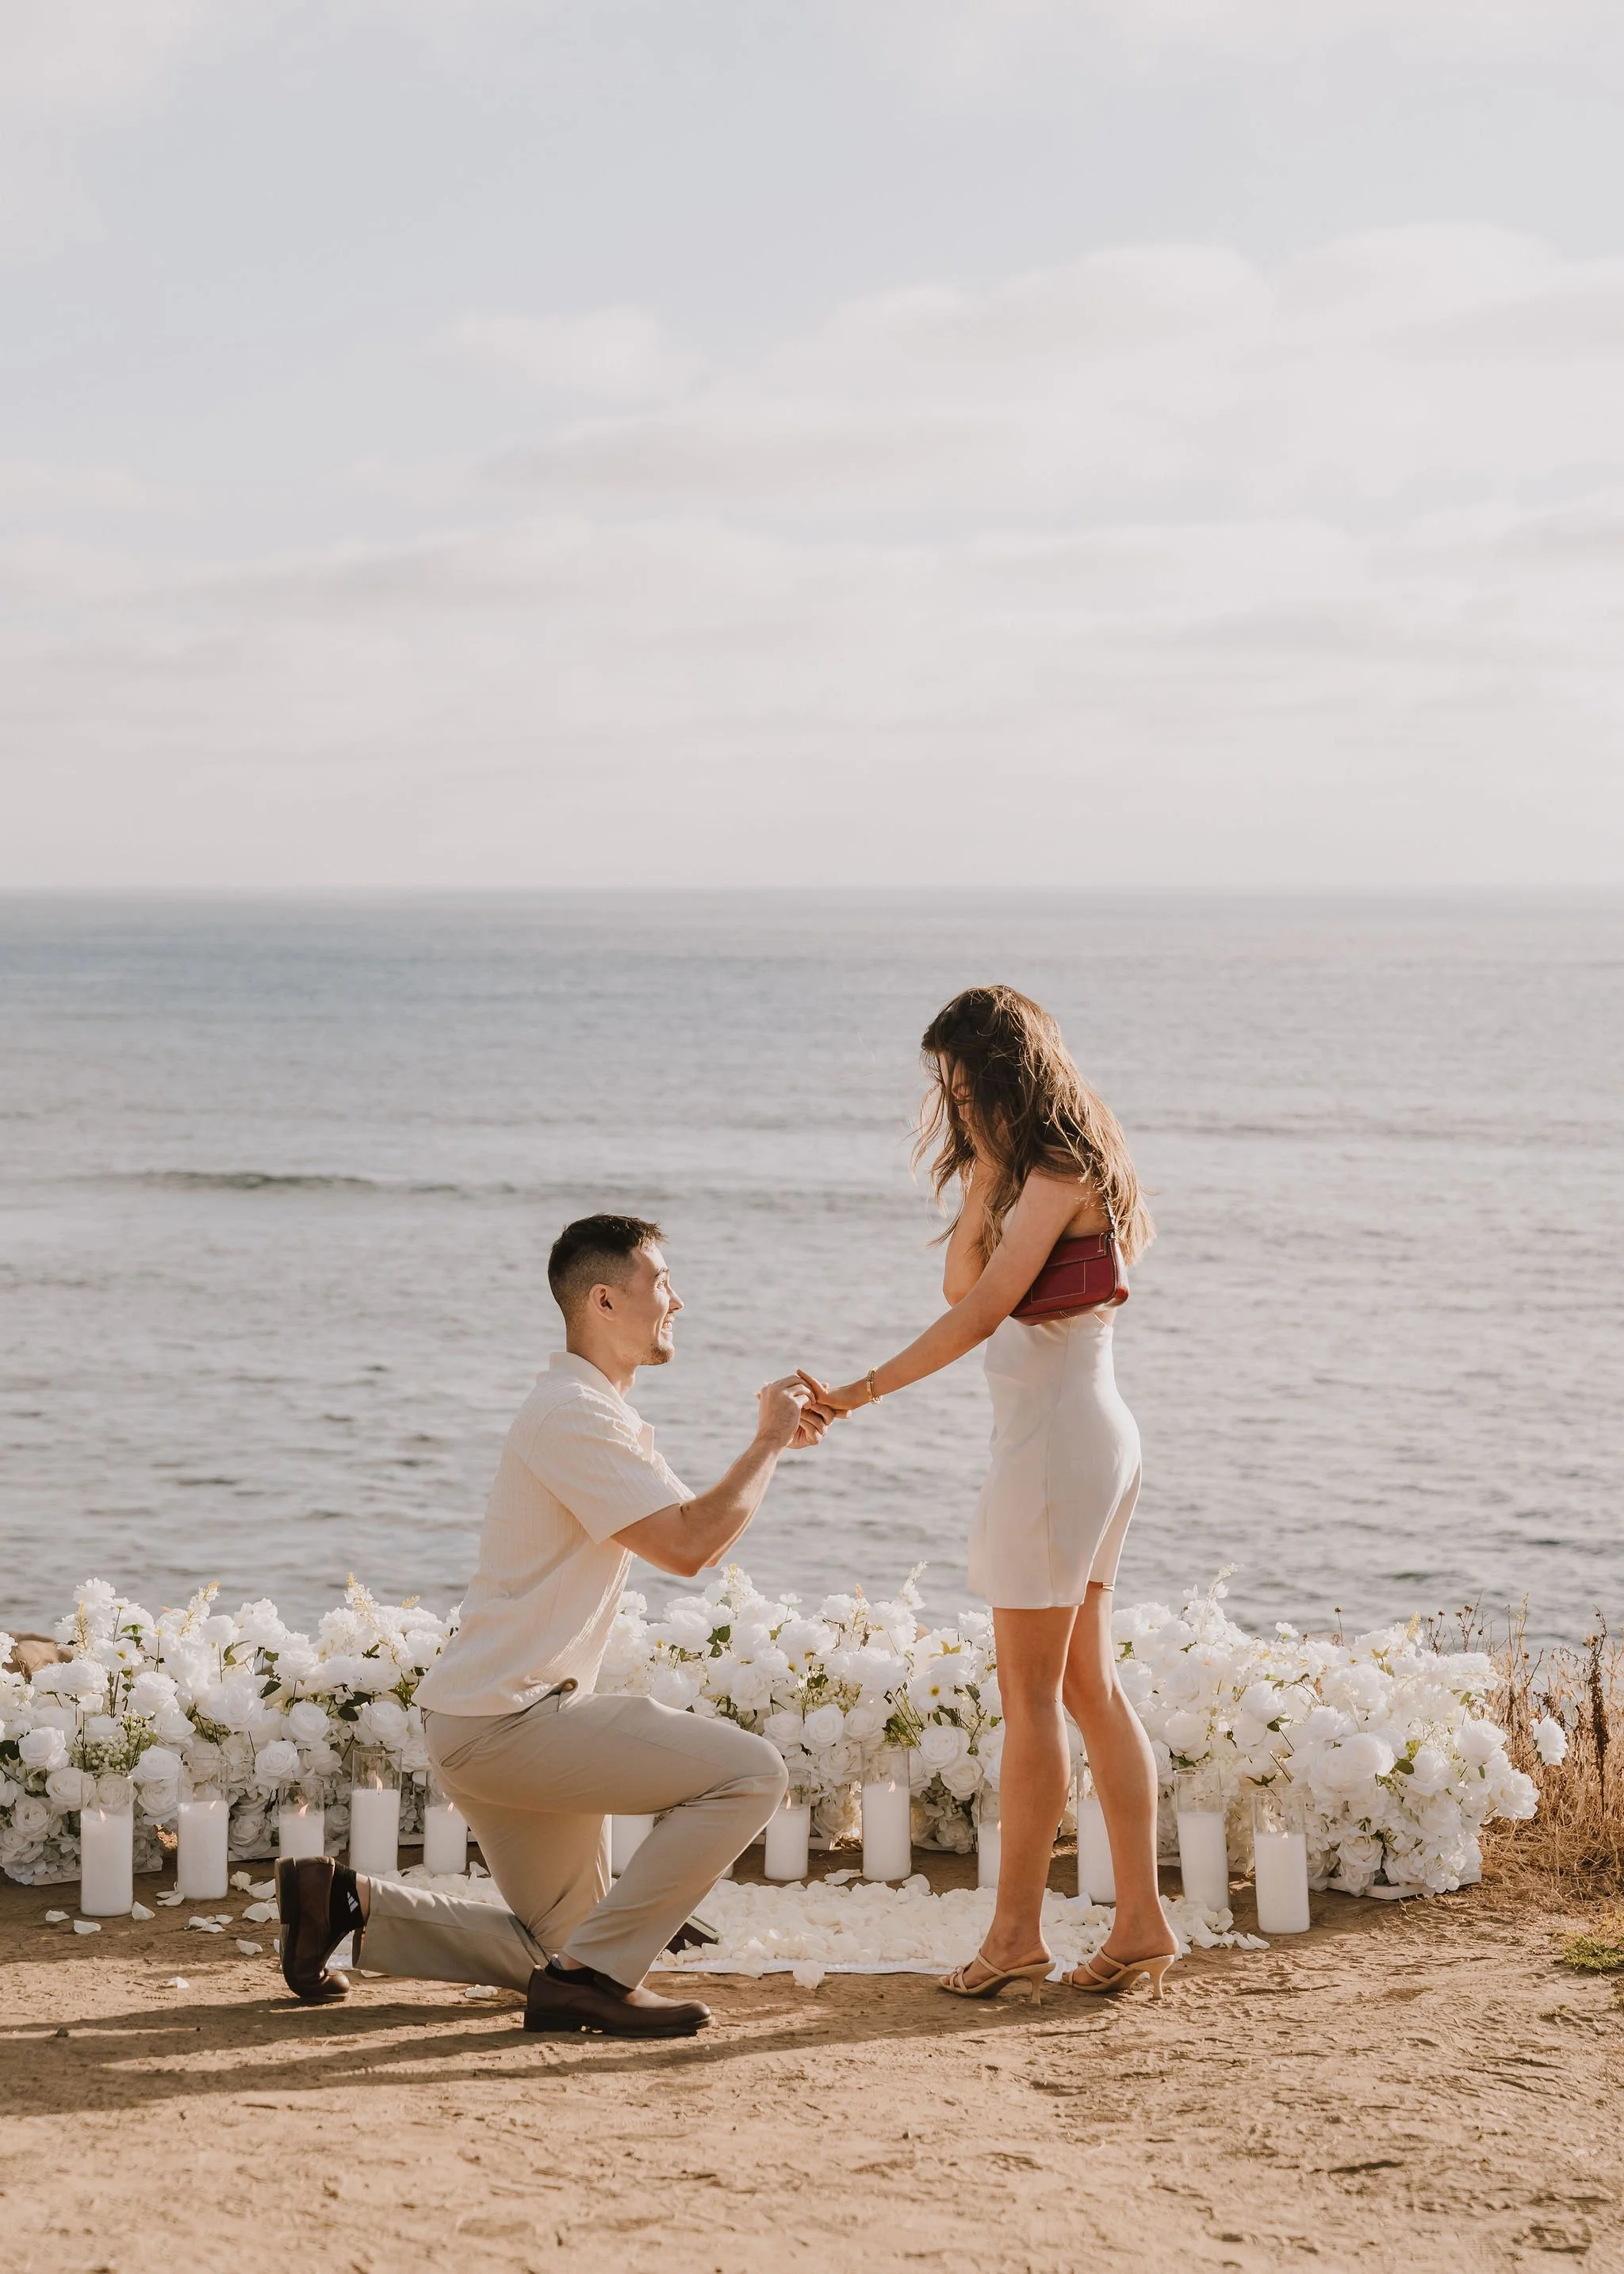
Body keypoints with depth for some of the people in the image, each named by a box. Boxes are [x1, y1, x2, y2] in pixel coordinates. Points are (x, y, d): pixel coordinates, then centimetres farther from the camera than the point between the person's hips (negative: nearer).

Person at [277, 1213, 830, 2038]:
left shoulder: (600, 1412, 18)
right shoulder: (573, 1415, -16)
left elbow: (687, 1521, 21)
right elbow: (688, 1545, -21)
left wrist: (771, 1443, 9)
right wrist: (767, 1444, -9)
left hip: (493, 1725, 11)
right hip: (505, 1721, -11)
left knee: (556, 1947, 19)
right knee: (749, 1773, -17)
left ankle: (345, 1904, 14)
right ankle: (591, 1975, -13)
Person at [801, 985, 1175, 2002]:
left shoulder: (1057, 1174, -16)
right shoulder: (1043, 1170, 14)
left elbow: (981, 1313, -24)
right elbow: (962, 1280, 14)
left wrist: (862, 1391, -25)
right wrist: (984, 1168, 3)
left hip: (1058, 1437, -10)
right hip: (1086, 1433, 10)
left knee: (1031, 1694, -3)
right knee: (1089, 1687, 11)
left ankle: (1019, 1930, 4)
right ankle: (1142, 1922, 13)